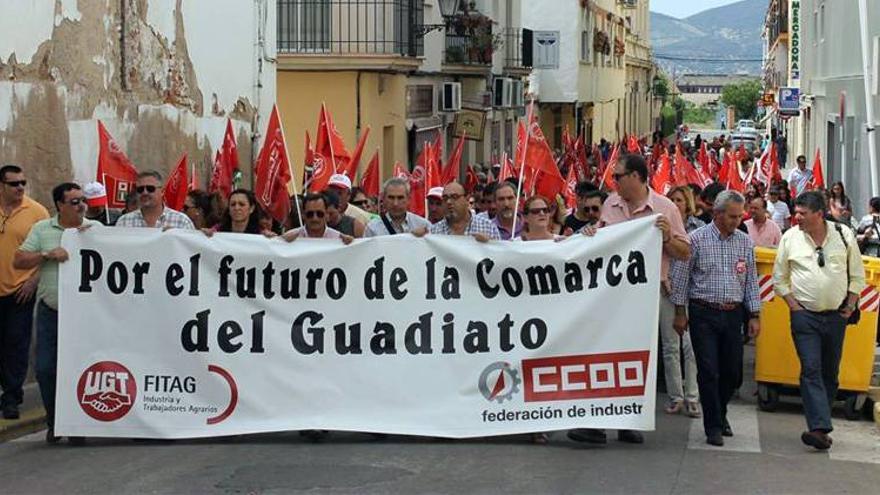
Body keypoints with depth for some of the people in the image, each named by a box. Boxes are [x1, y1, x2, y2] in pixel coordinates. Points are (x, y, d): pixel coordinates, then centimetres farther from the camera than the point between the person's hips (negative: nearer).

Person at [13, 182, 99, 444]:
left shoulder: (95, 228, 3)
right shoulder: (42, 229, 5)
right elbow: (19, 261, 1)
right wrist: (48, 254, -12)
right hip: (50, 310, 1)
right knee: (45, 369, 0)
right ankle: (54, 422, 17)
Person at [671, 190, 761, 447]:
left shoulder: (745, 242, 7)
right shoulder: (697, 239, -5)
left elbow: (751, 280, 11)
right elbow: (681, 276, -2)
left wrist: (755, 315, 7)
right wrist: (680, 312, -3)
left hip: (733, 313, 4)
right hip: (703, 314, -4)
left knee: (732, 371, 9)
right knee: (709, 371, -4)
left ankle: (720, 415, 31)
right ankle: (713, 427, 4)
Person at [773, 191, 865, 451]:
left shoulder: (844, 235, -1)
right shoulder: (790, 238, -1)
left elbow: (857, 275, 8)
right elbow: (779, 278, 7)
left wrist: (850, 306, 2)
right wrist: (793, 304, -2)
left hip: (836, 315, 2)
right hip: (805, 315, -2)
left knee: (830, 371, 8)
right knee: (811, 370, -13)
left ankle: (819, 424, 19)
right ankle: (820, 428, -20)